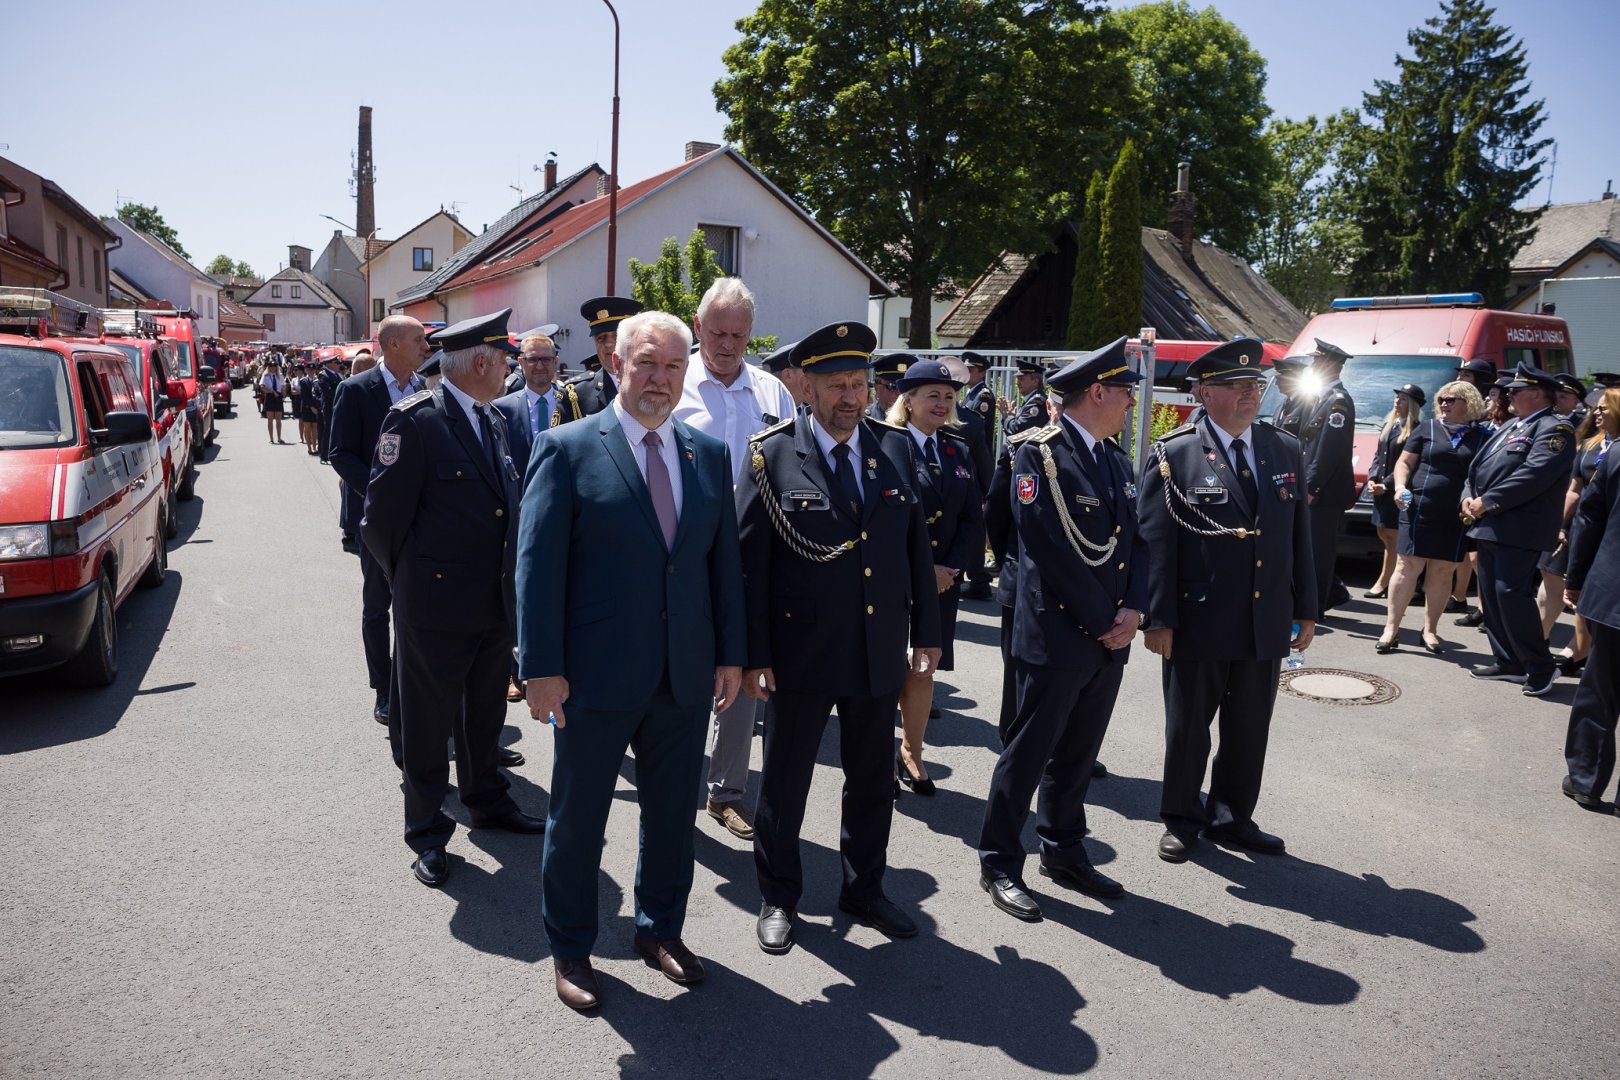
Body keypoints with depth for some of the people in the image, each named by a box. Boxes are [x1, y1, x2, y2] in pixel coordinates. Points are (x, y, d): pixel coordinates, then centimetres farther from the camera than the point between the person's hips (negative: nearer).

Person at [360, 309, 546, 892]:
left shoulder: (492, 420, 9)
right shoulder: (416, 418, -16)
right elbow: (383, 514, -14)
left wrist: (508, 580, 13)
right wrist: (406, 578, -2)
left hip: (496, 600, 7)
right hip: (437, 605, -7)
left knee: (484, 714, 21)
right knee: (428, 722, 8)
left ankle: (488, 802, 39)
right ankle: (428, 832, 22)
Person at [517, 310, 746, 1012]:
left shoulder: (710, 454, 7)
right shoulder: (568, 449, -7)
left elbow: (724, 559, 9)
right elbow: (538, 565, -10)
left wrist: (731, 654, 6)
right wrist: (541, 667, -14)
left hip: (686, 678, 4)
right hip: (597, 678, -4)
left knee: (672, 814, 18)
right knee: (577, 820, 12)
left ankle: (660, 929, 39)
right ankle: (570, 949, 32)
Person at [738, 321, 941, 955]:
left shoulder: (895, 452, 3)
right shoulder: (772, 457, -10)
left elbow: (917, 547, 8)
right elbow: (748, 561, -10)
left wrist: (927, 631, 7)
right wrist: (753, 654, -12)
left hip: (881, 653, 4)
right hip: (802, 654, -4)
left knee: (873, 779, 17)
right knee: (785, 781, 12)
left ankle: (864, 888, 38)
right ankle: (778, 897, 33)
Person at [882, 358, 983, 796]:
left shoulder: (959, 450, 11)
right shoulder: (889, 445, -9)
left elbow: (973, 517, 7)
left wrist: (952, 567, -6)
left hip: (943, 580, 5)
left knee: (923, 670, 12)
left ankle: (911, 753, 27)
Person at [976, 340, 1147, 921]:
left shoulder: (1115, 458, 14)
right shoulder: (1040, 453, -12)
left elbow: (1134, 540, 13)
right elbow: (1053, 551, -18)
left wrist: (1132, 611, -3)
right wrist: (1103, 621, -14)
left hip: (1110, 639, 8)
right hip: (1056, 635, -7)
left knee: (1077, 752, 18)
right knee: (1029, 752, 1)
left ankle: (1063, 850, 32)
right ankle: (999, 863, 15)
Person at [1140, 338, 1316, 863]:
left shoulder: (1286, 451, 6)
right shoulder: (1172, 455, -9)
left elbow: (1300, 537, 10)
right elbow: (1156, 544, -10)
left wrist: (1305, 610, 9)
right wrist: (1159, 620, -13)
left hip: (1267, 623, 4)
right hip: (1198, 623, -4)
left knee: (1249, 730, 15)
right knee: (1187, 728, 11)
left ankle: (1232, 818, 33)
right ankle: (1182, 820, 29)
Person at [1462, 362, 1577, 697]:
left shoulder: (1554, 429, -8)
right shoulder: (1509, 427, 21)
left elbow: (1533, 475, -20)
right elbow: (1477, 466, 20)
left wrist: (1487, 502, -18)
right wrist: (1468, 497, 1)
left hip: (1519, 530, -9)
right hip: (1489, 528, 9)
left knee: (1511, 594, -13)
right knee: (1491, 596, 11)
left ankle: (1540, 666, -1)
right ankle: (1507, 662, 21)